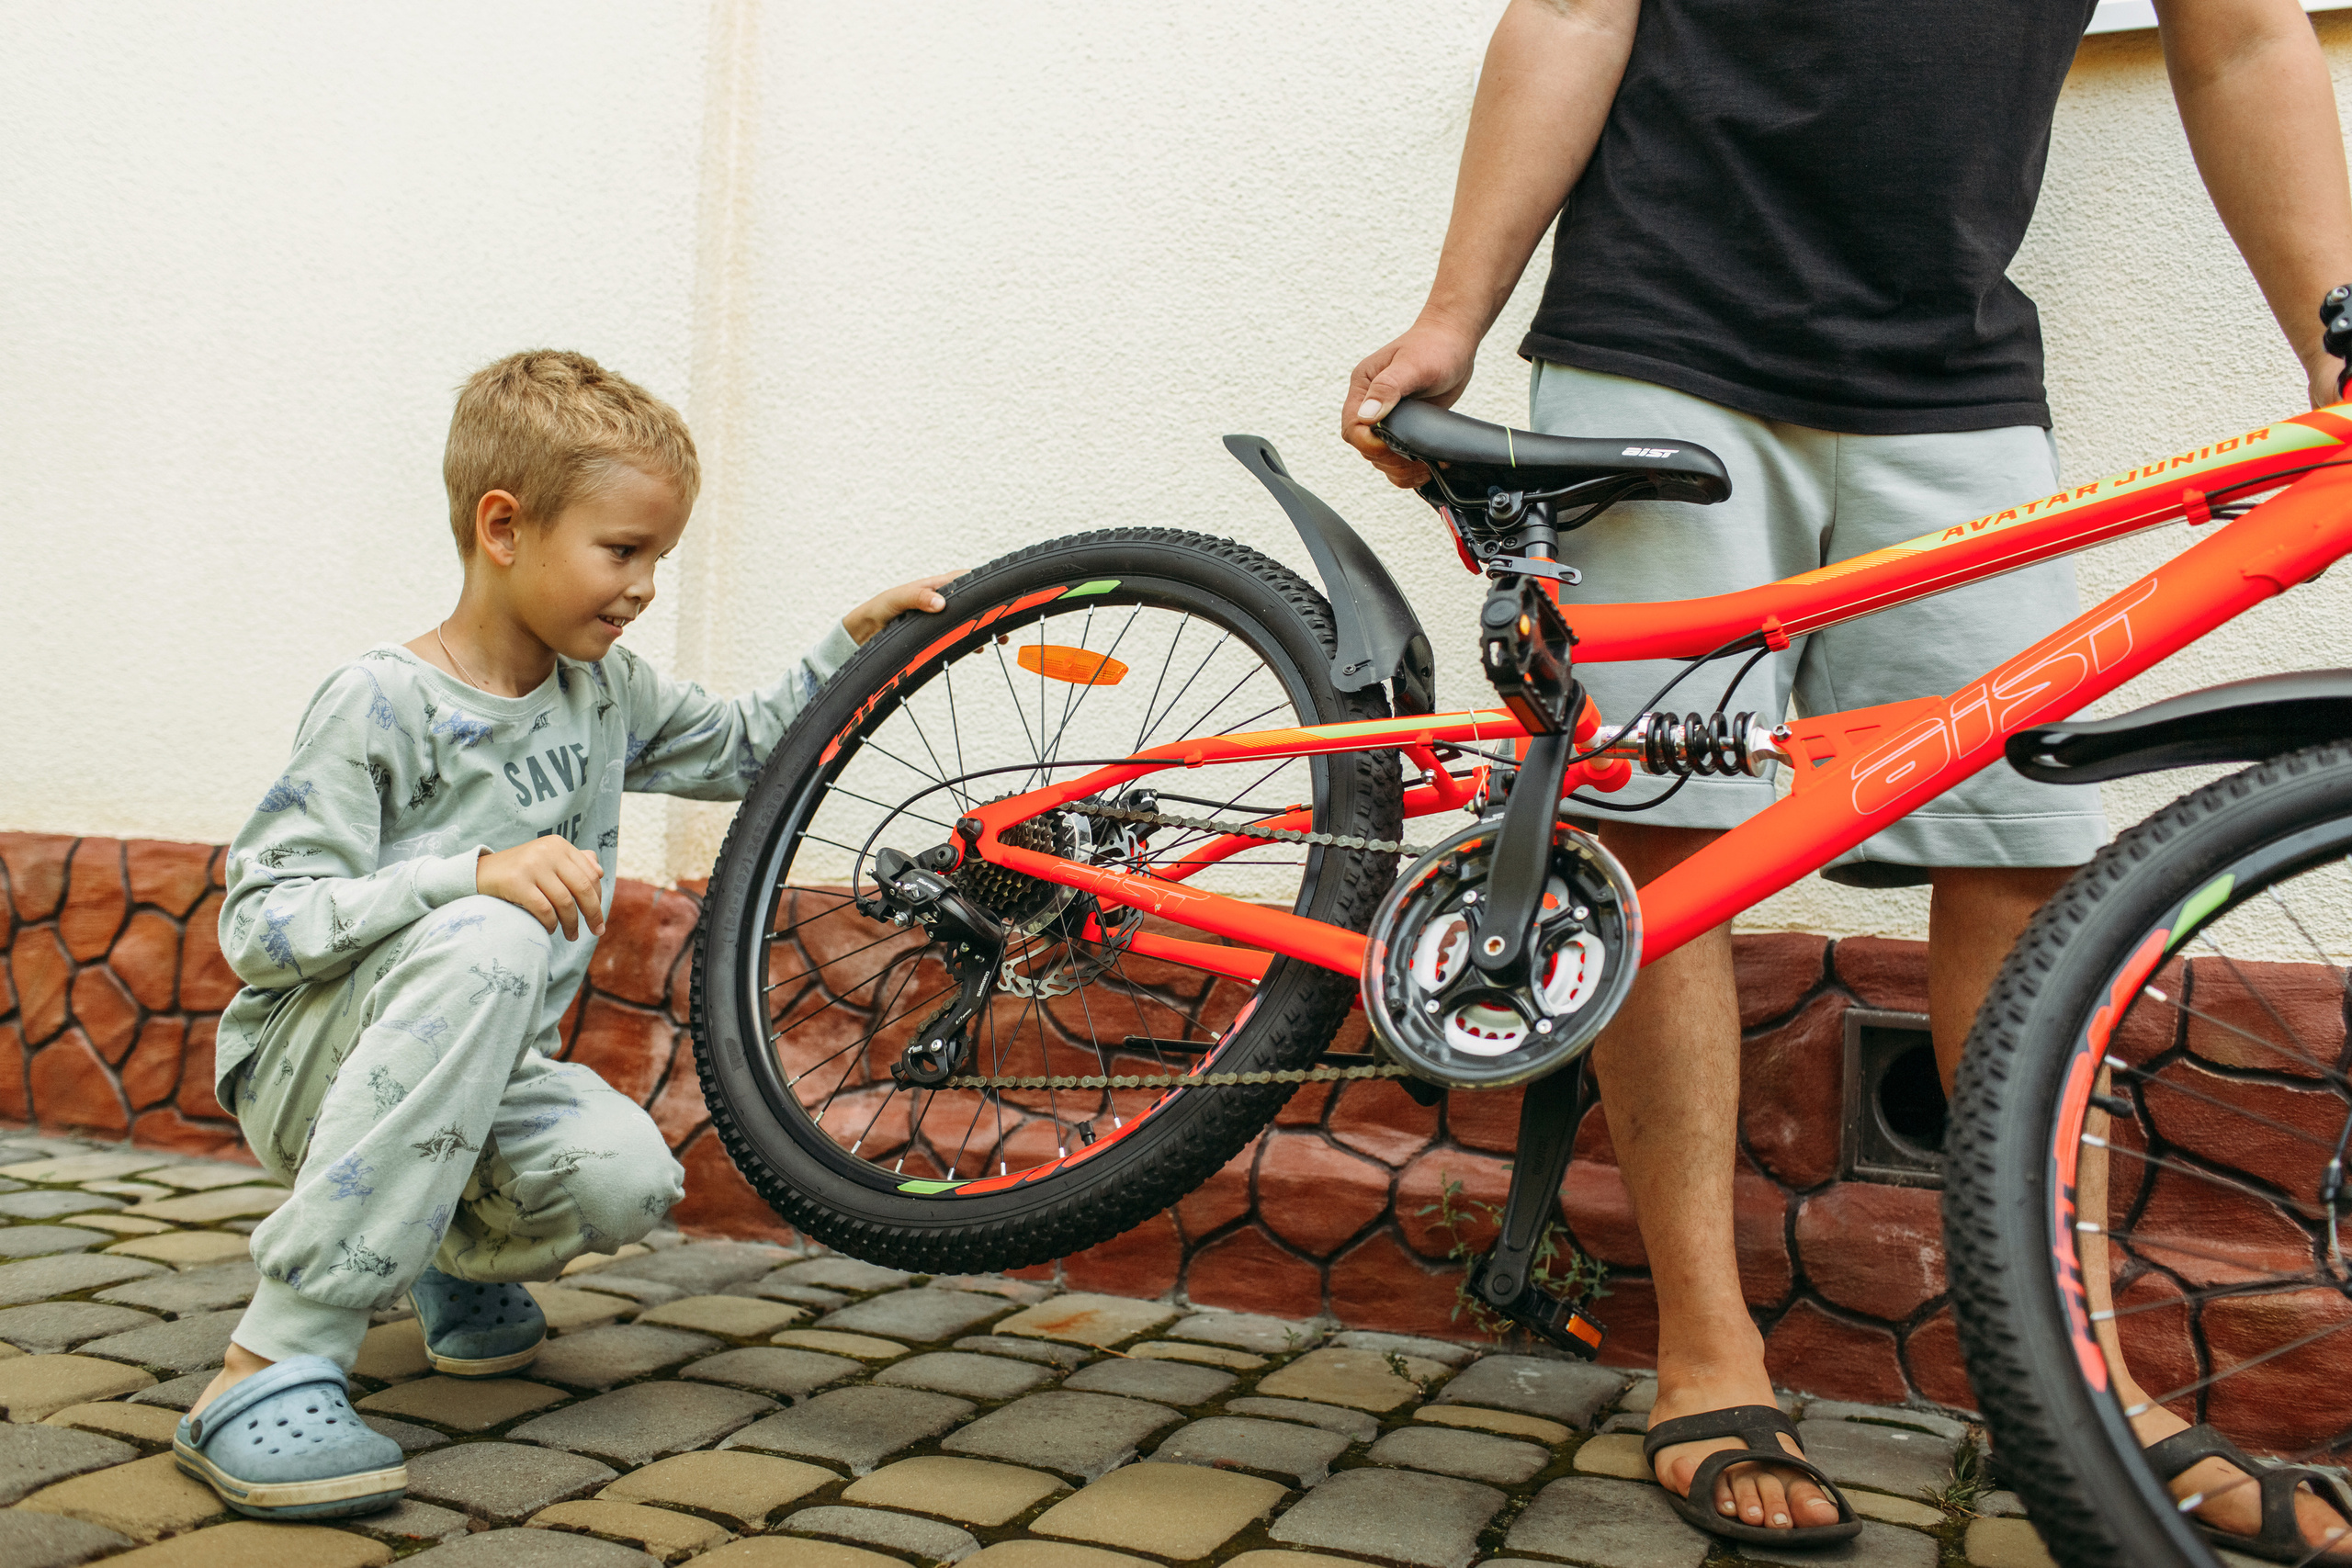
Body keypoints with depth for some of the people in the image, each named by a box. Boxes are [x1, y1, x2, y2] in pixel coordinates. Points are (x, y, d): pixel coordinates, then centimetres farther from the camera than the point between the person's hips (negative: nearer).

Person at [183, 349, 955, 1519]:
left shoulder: (606, 691, 3)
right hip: (309, 1066, -5)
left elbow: (742, 749, 19)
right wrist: (475, 873, -35)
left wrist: (857, 640, 6)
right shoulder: (382, 704, -17)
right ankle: (271, 1367, -33)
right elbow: (258, 924, -21)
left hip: (485, 1066, 5)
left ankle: (450, 1258, 12)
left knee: (628, 1181, -27)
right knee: (487, 942, -38)